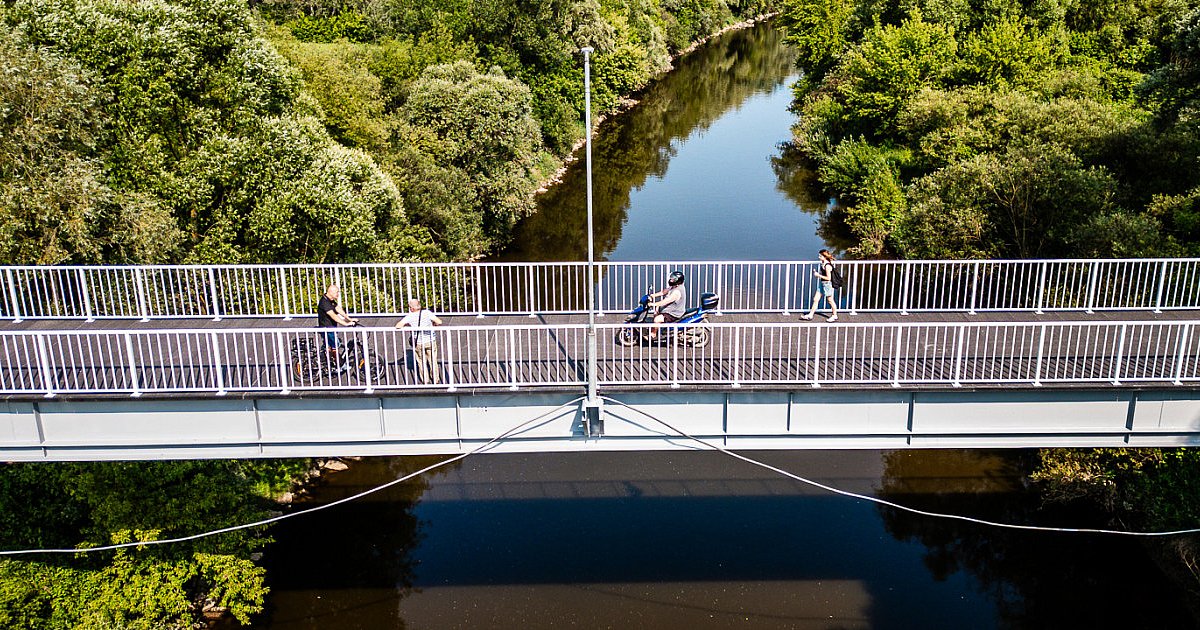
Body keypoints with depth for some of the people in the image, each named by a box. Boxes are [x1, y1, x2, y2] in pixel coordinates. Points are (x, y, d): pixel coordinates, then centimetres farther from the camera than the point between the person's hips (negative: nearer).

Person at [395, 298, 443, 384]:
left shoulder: (410, 316, -11)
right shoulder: (427, 312, -11)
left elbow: (398, 326, -18)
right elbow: (439, 322, -15)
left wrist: (407, 325, 0)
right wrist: (433, 324, 6)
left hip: (418, 343, 0)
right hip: (430, 341, 0)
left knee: (421, 362, 17)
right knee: (432, 361, 15)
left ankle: (425, 380, 23)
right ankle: (435, 379, 24)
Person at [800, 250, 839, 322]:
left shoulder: (827, 266, -22)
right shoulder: (823, 263, 6)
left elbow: (828, 278, -22)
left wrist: (818, 275, -18)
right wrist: (817, 273, 4)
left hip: (827, 284, -9)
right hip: (822, 284, 9)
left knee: (830, 300, 6)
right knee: (815, 299, 9)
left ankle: (835, 316, 22)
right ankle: (810, 315, 15)